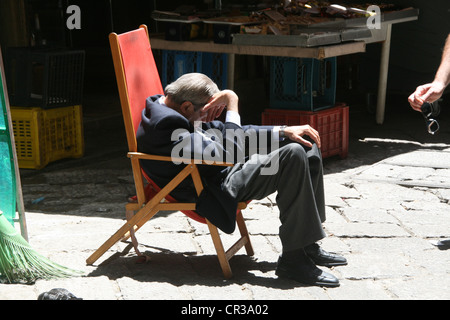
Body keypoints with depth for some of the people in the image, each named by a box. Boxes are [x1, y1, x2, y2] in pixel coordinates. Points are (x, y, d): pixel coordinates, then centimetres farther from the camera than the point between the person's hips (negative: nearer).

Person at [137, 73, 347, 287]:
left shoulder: (165, 107, 11)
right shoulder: (165, 123, -22)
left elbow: (223, 133, 15)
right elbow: (225, 154, -24)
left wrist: (284, 132, 7)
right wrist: (232, 106, -15)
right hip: (219, 188, -11)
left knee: (306, 143, 9)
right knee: (293, 154, -27)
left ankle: (307, 245, 10)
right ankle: (293, 259, -18)